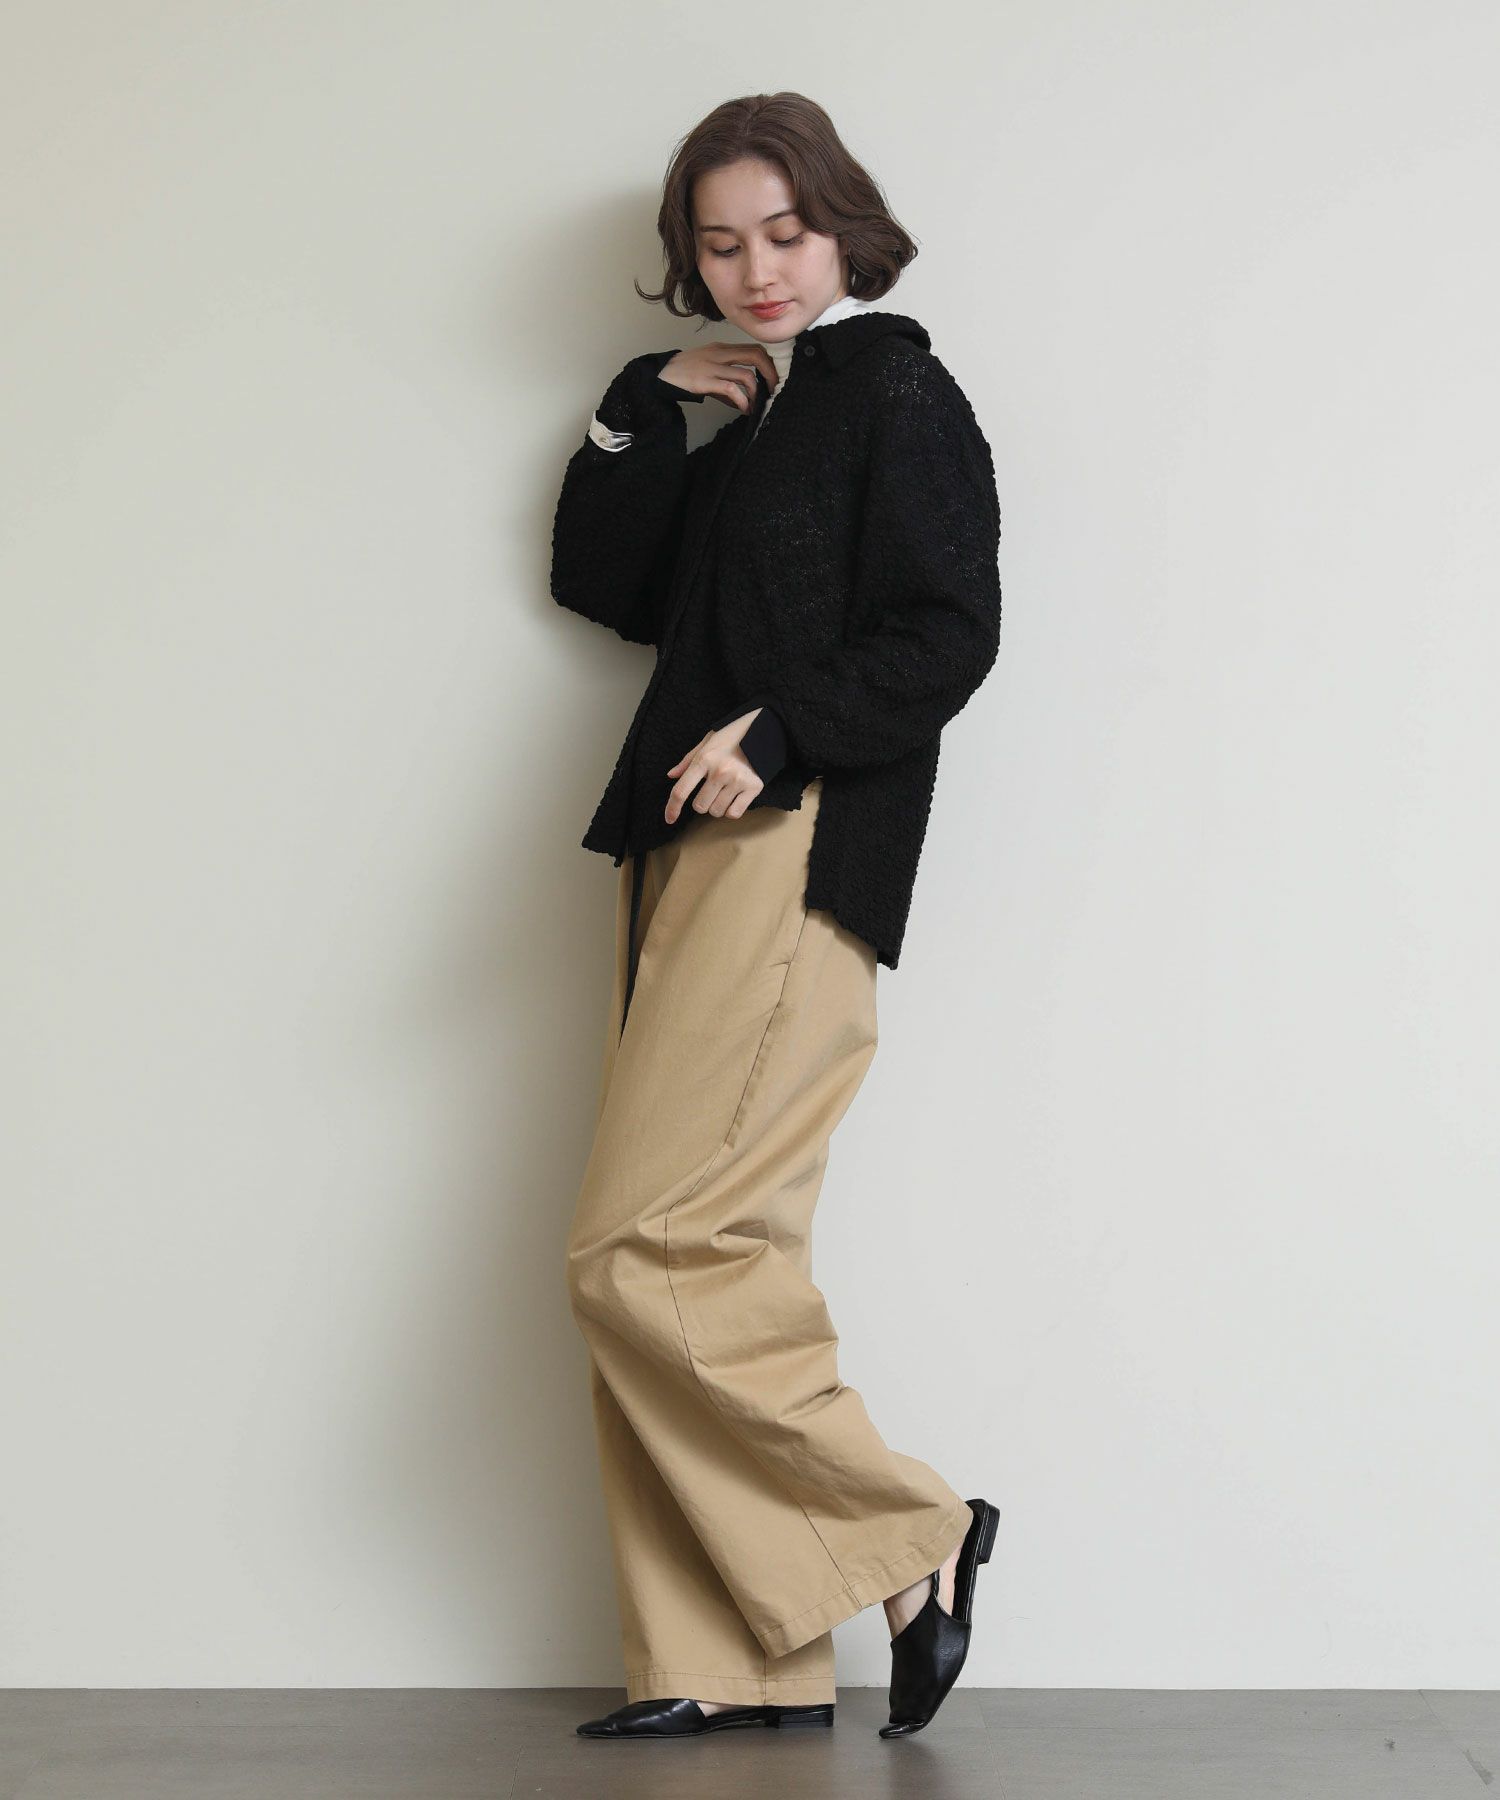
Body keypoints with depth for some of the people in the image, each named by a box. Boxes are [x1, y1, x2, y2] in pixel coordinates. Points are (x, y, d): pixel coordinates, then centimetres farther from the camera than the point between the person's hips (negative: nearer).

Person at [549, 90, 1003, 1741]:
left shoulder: (897, 393, 1)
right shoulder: (722, 414, 24)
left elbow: (948, 632, -9)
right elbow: (599, 586, 20)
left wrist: (779, 734, -19)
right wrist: (647, 414, 12)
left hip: (797, 854, -8)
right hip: (685, 858, 8)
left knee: (643, 1259, -15)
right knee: (678, 1268, 4)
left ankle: (915, 1537, -1)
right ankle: (734, 1663, 10)